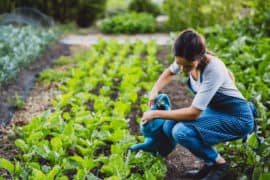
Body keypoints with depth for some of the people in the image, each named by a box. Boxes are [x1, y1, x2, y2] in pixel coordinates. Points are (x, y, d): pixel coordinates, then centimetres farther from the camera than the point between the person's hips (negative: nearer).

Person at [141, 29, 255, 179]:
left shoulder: (213, 70, -32)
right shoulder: (188, 60, -10)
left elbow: (194, 113, -29)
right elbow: (169, 73, 15)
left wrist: (156, 114, -21)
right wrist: (154, 91, -3)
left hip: (237, 118, -8)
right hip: (214, 111, 8)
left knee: (181, 132, -28)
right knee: (169, 127, -11)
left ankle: (220, 164, -3)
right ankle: (210, 163, 6)